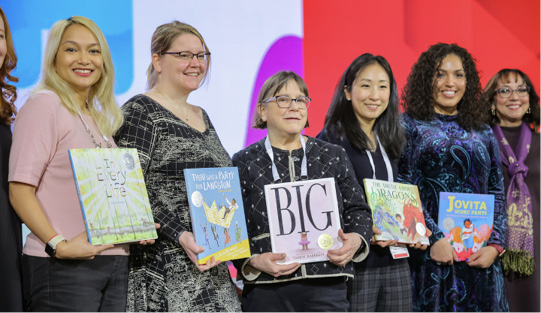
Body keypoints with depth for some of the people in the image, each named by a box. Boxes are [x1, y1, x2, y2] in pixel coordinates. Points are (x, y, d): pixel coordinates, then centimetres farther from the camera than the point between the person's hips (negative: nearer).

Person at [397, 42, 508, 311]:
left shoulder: (482, 133, 15)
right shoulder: (409, 126, 3)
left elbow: (497, 194, 12)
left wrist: (495, 245, -2)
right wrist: (433, 239, -15)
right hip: (429, 255, -4)